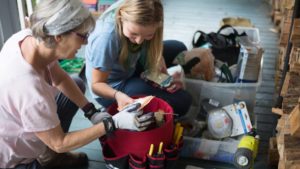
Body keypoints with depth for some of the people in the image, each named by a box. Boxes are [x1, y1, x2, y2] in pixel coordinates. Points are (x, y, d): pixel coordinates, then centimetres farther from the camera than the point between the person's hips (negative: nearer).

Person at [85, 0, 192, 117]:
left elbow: (155, 52, -6)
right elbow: (96, 84, -26)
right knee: (182, 101, -12)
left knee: (178, 48, 9)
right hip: (112, 87, -7)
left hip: (130, 68, 7)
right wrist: (117, 95, -45)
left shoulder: (139, 19, -21)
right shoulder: (106, 37, -38)